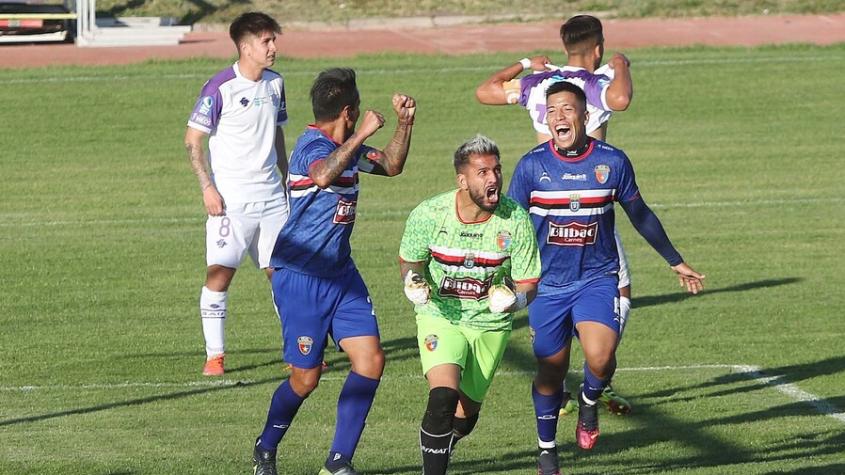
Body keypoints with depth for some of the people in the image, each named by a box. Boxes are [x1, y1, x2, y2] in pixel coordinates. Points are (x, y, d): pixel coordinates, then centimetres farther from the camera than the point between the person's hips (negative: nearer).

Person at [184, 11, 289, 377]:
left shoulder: (275, 84, 9)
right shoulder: (220, 87, -11)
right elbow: (193, 140, -8)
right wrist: (207, 187, -14)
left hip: (271, 196, 6)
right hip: (231, 199, -6)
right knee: (220, 273, -10)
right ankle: (214, 355, -3)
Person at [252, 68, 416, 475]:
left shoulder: (346, 147, 11)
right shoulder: (313, 145, -17)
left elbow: (391, 165, 28)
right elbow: (323, 175, -41)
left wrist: (404, 123, 14)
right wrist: (361, 136, -37)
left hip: (340, 273, 8)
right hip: (300, 277, -8)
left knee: (370, 359, -6)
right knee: (306, 377, -2)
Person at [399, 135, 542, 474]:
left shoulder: (516, 220, -14)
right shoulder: (428, 215, -15)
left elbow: (528, 282, -5)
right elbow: (409, 262, 4)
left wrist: (515, 299, -27)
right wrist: (414, 284, -19)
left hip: (490, 324, 2)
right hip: (440, 317, -2)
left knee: (465, 415, 12)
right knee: (444, 396, -25)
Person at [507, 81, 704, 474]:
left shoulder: (612, 161, -6)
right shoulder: (532, 166, -8)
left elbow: (640, 215, 9)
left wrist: (676, 262, 17)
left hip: (597, 279, 0)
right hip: (548, 283, 0)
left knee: (600, 357, -23)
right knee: (551, 371, 6)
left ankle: (589, 402, 12)